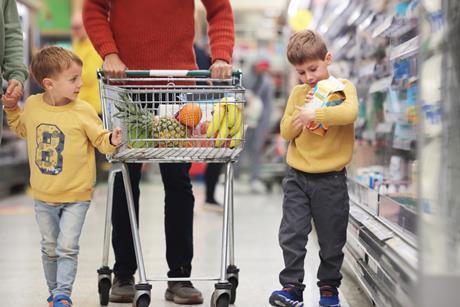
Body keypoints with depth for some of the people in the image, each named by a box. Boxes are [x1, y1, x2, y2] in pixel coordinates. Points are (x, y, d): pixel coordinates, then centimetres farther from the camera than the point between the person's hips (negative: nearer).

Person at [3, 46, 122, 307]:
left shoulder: (83, 111, -14)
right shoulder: (32, 105, -5)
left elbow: (99, 139, -9)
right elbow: (22, 128, 16)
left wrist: (111, 140, -29)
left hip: (76, 196, -3)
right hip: (43, 196, 3)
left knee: (67, 248, -8)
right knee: (49, 248, 16)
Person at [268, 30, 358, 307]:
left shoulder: (343, 87, -3)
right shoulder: (298, 93, 9)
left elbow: (350, 112, -24)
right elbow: (286, 132, 7)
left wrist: (314, 113, -27)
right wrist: (300, 111, -9)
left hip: (330, 178, -3)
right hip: (297, 176, 3)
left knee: (332, 239, 8)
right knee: (292, 234, -3)